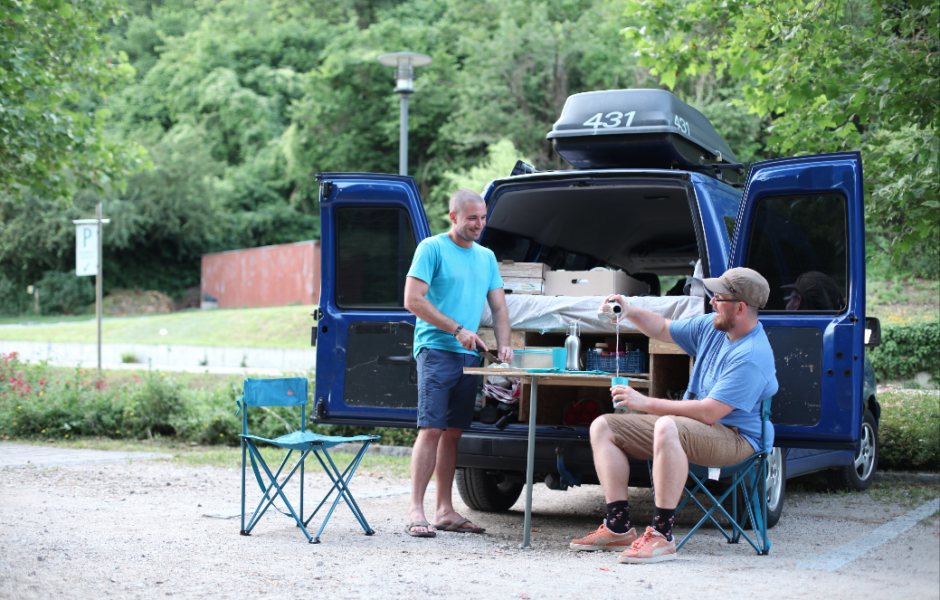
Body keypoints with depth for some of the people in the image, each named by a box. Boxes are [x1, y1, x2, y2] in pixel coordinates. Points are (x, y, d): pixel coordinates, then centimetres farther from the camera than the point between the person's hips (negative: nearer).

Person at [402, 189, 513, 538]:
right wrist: (458, 330, -13)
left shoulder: (486, 257, 18)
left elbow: (499, 306, 18)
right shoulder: (432, 248, -3)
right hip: (436, 350, -6)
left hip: (469, 354, 6)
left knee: (453, 432, 8)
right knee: (431, 429, -12)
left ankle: (444, 510, 13)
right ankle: (416, 511, -10)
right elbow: (413, 300, -10)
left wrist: (504, 345, 0)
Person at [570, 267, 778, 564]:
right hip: (689, 425, 10)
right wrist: (630, 312, 3)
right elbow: (663, 329, 23)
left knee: (667, 427, -42)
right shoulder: (712, 326, 6)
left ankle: (662, 535, -37)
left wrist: (646, 403, -24)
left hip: (734, 437, -10)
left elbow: (709, 412, -28)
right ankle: (619, 527, -7)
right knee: (602, 427, 1)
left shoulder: (752, 356, -23)